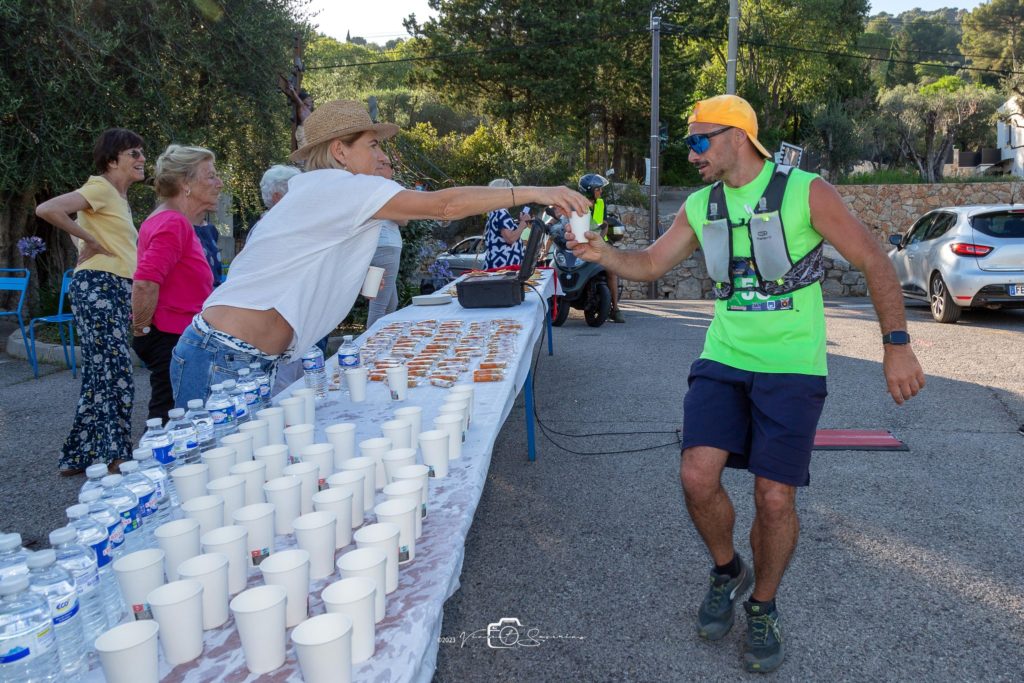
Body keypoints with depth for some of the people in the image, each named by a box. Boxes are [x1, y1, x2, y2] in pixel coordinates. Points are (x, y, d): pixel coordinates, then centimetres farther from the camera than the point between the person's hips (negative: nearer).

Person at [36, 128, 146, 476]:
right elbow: (46, 209, -21)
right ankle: (115, 457, -2)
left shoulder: (120, 197, 21)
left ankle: (77, 456, 21)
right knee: (116, 380, -9)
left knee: (99, 381, 12)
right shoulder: (100, 187, -6)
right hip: (98, 287, -9)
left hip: (118, 291, 9)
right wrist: (90, 241, -14)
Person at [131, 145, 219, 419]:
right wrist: (143, 329, -16)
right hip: (171, 336, -10)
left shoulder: (168, 219, 16)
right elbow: (145, 283, -29)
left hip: (170, 337, 10)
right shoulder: (174, 223, -17)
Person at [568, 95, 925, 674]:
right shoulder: (700, 206, 6)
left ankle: (762, 607, 22)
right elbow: (650, 265, 13)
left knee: (775, 498, -6)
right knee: (698, 476, -12)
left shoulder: (806, 192, -8)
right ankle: (727, 571, 20)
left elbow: (874, 262, -5)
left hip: (791, 367, -3)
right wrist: (603, 255, -7)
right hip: (723, 360, 4)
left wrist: (897, 343, -12)